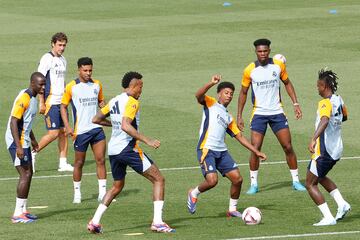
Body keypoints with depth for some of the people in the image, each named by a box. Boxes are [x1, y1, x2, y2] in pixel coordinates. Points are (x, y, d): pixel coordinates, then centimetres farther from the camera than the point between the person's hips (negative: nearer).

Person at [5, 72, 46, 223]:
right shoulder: (24, 98, -20)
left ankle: (22, 210, 19)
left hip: (24, 141, 10)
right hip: (17, 142, -10)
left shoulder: (32, 97, 11)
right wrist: (18, 147, -28)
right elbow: (13, 122, -24)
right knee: (25, 175, -11)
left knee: (28, 174, 12)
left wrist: (33, 140, 34)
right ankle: (18, 214, -9)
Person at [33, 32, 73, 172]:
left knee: (64, 132, 5)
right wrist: (41, 103, -16)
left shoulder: (62, 60, 15)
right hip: (50, 102, -8)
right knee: (53, 133, -11)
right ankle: (32, 154, 3)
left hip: (61, 102, 8)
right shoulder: (47, 59, -10)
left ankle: (63, 163, 9)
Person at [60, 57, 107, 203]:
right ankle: (77, 193, 19)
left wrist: (103, 105, -2)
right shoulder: (71, 87, -4)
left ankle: (102, 193, 1)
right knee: (79, 163, 5)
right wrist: (67, 126, -9)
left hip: (97, 128, 3)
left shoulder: (97, 85, 8)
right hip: (80, 131, -3)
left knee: (101, 160, -2)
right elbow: (63, 106, 1)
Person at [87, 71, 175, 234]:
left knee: (117, 186, 25)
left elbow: (96, 119, 20)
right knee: (159, 179, -1)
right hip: (127, 148, -8)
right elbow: (126, 126, -24)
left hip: (113, 150, 8)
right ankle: (157, 222, -10)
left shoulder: (114, 101, 13)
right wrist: (147, 141, -24)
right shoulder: (131, 102, -11)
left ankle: (95, 222, 15)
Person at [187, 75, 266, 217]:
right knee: (212, 180, -22)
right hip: (206, 150, -6)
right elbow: (198, 95, -13)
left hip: (222, 152, 7)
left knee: (237, 178, -3)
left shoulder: (229, 118, 24)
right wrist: (211, 83, -28)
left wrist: (256, 152, 21)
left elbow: (239, 137, 26)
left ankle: (232, 209, 15)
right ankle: (194, 193, 9)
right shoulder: (211, 104, 8)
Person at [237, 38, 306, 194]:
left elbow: (287, 83, 13)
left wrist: (295, 103, 4)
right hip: (259, 114, -1)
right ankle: (253, 184, 2)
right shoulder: (250, 70, -6)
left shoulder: (279, 66, -2)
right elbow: (243, 93, 4)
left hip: (277, 112, 1)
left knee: (288, 147, 0)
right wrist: (239, 116, 1)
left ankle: (296, 181, 11)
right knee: (255, 149, -8)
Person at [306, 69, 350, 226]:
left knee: (310, 184, 2)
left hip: (324, 152, -9)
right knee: (321, 177, 30)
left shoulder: (326, 103, -20)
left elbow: (325, 120, -39)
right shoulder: (339, 100, 6)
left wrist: (314, 139, -51)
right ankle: (341, 204, 14)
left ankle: (328, 218, -5)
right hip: (337, 149, 9)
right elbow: (344, 117, 26)